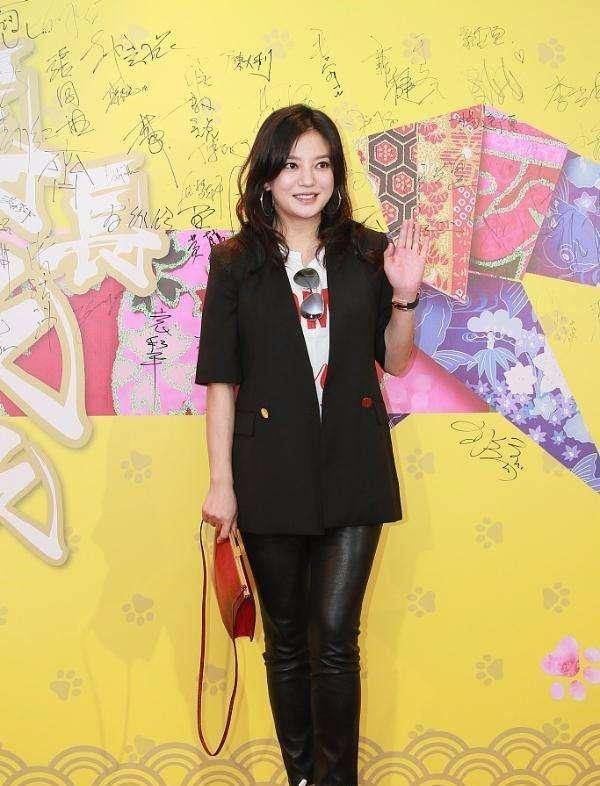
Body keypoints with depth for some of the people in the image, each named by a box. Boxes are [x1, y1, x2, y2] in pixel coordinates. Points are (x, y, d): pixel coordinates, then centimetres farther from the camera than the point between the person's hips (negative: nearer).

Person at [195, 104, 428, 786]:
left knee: (336, 637, -1)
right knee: (285, 638, 12)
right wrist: (220, 482, -5)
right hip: (271, 471, 0)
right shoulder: (236, 263, -1)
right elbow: (220, 379, -2)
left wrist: (404, 296, -8)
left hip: (353, 468, 0)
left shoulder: (368, 253, 3)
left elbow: (394, 361, 9)